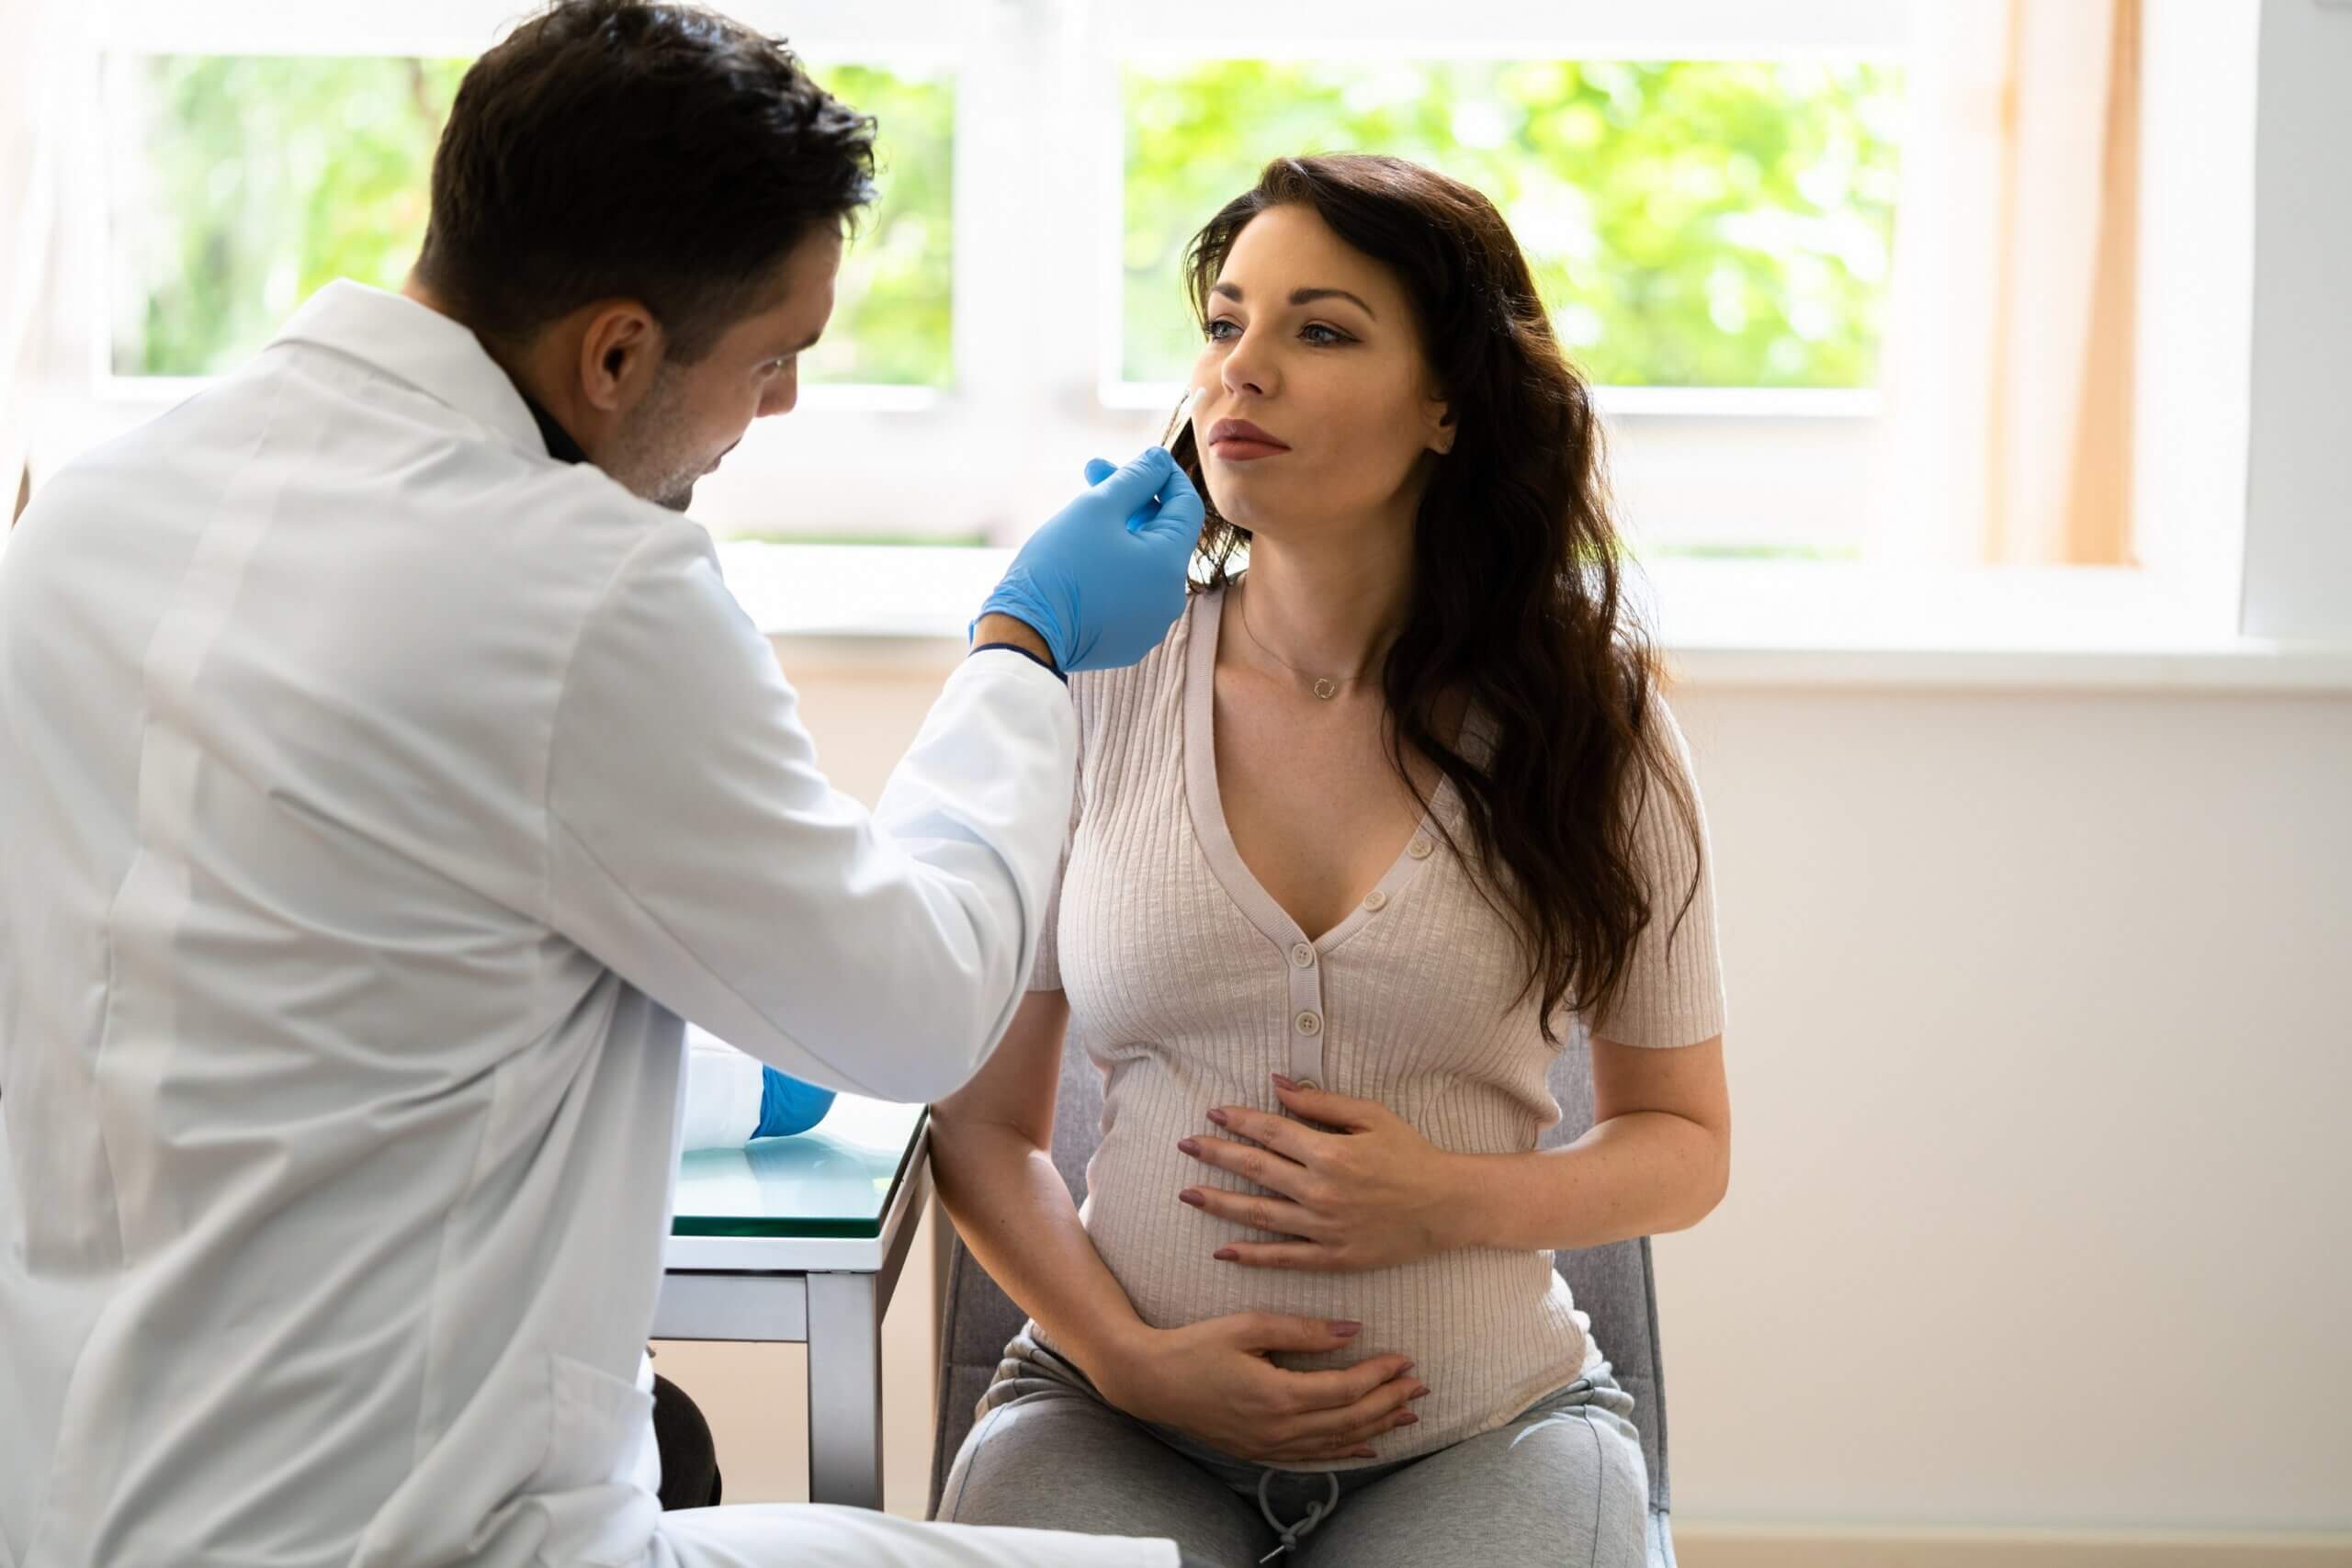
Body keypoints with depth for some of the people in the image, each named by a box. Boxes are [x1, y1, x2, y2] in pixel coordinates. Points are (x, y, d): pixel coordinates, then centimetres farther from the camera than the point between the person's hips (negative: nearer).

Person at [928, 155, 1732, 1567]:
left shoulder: (1585, 716, 0)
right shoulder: (1092, 692, 1)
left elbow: (1684, 1143, 8)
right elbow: (986, 1125, 6)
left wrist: (1456, 1202, -10)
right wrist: (1127, 1355, -10)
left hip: (1484, 1432, 1)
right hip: (1126, 1420, 0)